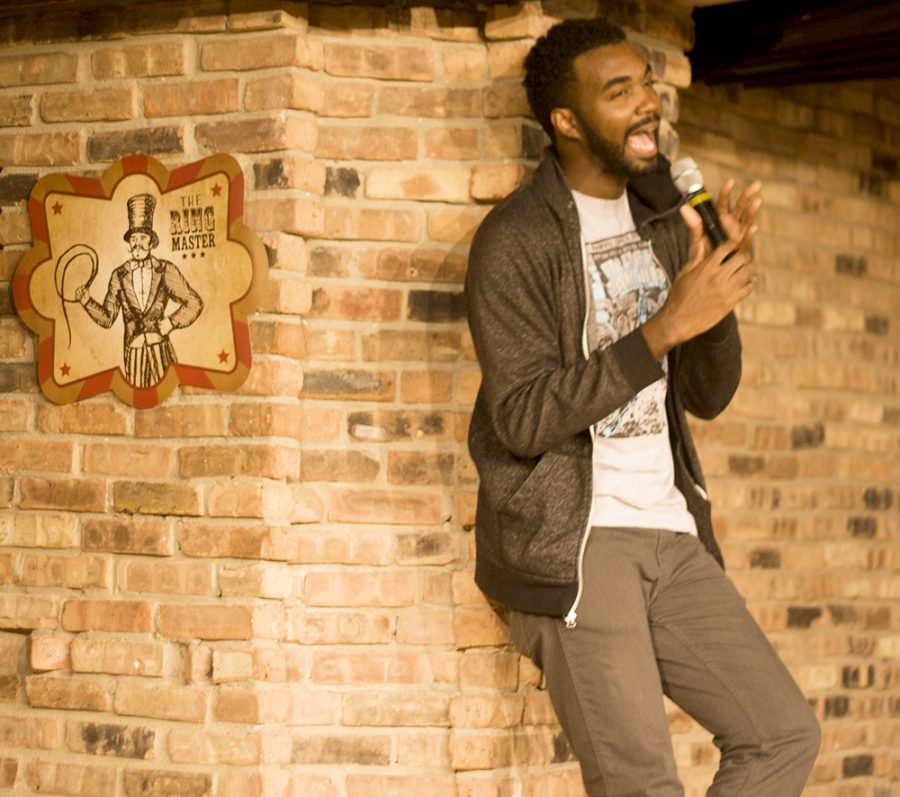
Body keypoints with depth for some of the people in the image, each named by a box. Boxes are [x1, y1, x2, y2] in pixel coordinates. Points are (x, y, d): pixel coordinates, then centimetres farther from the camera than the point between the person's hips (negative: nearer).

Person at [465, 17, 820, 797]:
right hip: (572, 545, -7)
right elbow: (522, 420, -18)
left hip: (671, 535, 7)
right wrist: (667, 325, -22)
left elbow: (708, 397, 9)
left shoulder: (664, 220, 11)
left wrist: (724, 285, -9)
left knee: (785, 734, 3)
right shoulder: (515, 240, -10)